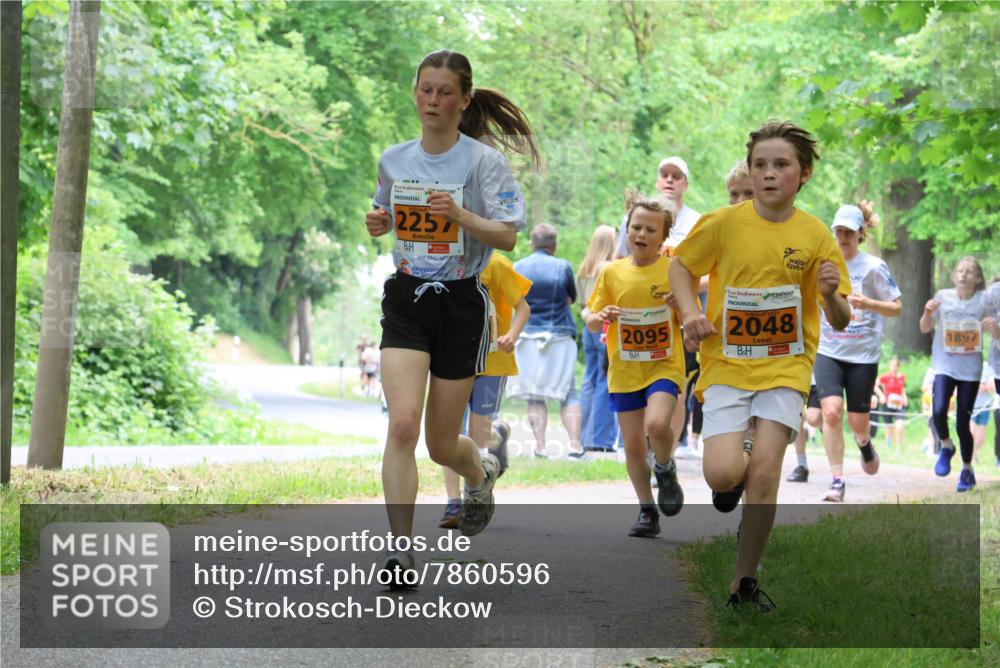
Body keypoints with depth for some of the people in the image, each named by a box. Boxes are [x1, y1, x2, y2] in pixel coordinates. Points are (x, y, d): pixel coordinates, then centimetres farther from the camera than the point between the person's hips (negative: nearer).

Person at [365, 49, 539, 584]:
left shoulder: (483, 160, -7)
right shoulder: (393, 160, 6)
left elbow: (508, 236, -12)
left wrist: (460, 216, -27)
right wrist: (377, 224, 0)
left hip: (461, 303, -2)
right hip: (406, 299, 2)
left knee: (442, 444, 6)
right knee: (403, 423, -18)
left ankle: (481, 471, 44)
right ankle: (401, 550, -16)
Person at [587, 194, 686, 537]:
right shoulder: (613, 273, 3)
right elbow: (592, 324, 6)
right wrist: (600, 317, -17)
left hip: (664, 367, -3)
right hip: (624, 370, 3)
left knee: (657, 424, -27)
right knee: (633, 446, 5)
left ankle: (665, 470, 4)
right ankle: (647, 512, 20)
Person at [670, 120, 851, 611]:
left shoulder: (815, 235, -5)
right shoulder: (723, 224, -7)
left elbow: (841, 322, -1)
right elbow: (680, 266, 11)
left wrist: (831, 295, -24)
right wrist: (691, 314, -6)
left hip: (785, 366, 0)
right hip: (727, 363, 0)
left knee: (765, 470, -12)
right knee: (722, 473, -15)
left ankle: (745, 584, 4)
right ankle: (735, 474, 24)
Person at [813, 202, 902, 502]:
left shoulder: (873, 267, -6)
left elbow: (897, 307, -5)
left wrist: (868, 303, -20)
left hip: (863, 355, -2)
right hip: (828, 352, 2)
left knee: (857, 421, 4)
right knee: (831, 412, -17)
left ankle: (864, 443, 42)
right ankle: (837, 480, -10)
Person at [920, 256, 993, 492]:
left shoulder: (984, 300, -2)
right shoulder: (943, 297, 0)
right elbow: (925, 328, 5)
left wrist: (993, 326, -20)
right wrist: (928, 312, -15)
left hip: (971, 368, 0)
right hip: (945, 364, 0)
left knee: (963, 422, 0)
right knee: (939, 410, -23)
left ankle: (967, 471, 22)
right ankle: (946, 447, 8)